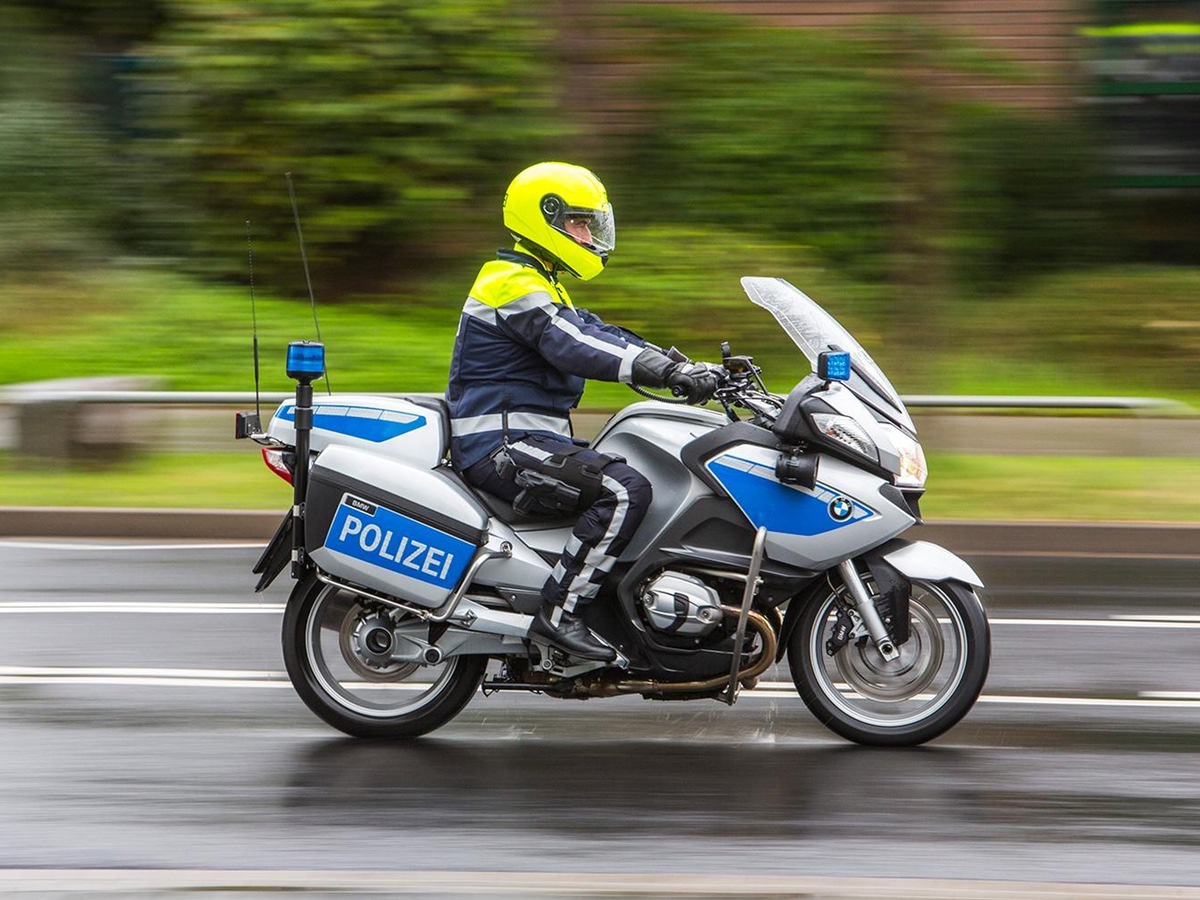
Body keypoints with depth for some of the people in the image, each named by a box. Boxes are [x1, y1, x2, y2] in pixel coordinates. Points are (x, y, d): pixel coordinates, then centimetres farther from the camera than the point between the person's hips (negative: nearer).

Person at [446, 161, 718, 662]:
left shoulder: (542, 287, 22)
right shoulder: (514, 285, -13)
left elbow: (598, 335, 16)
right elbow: (573, 349, -28)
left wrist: (684, 369, 3)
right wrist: (669, 372, -33)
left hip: (527, 441, 11)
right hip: (503, 447, -11)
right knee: (625, 490, -26)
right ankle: (559, 613, -25)